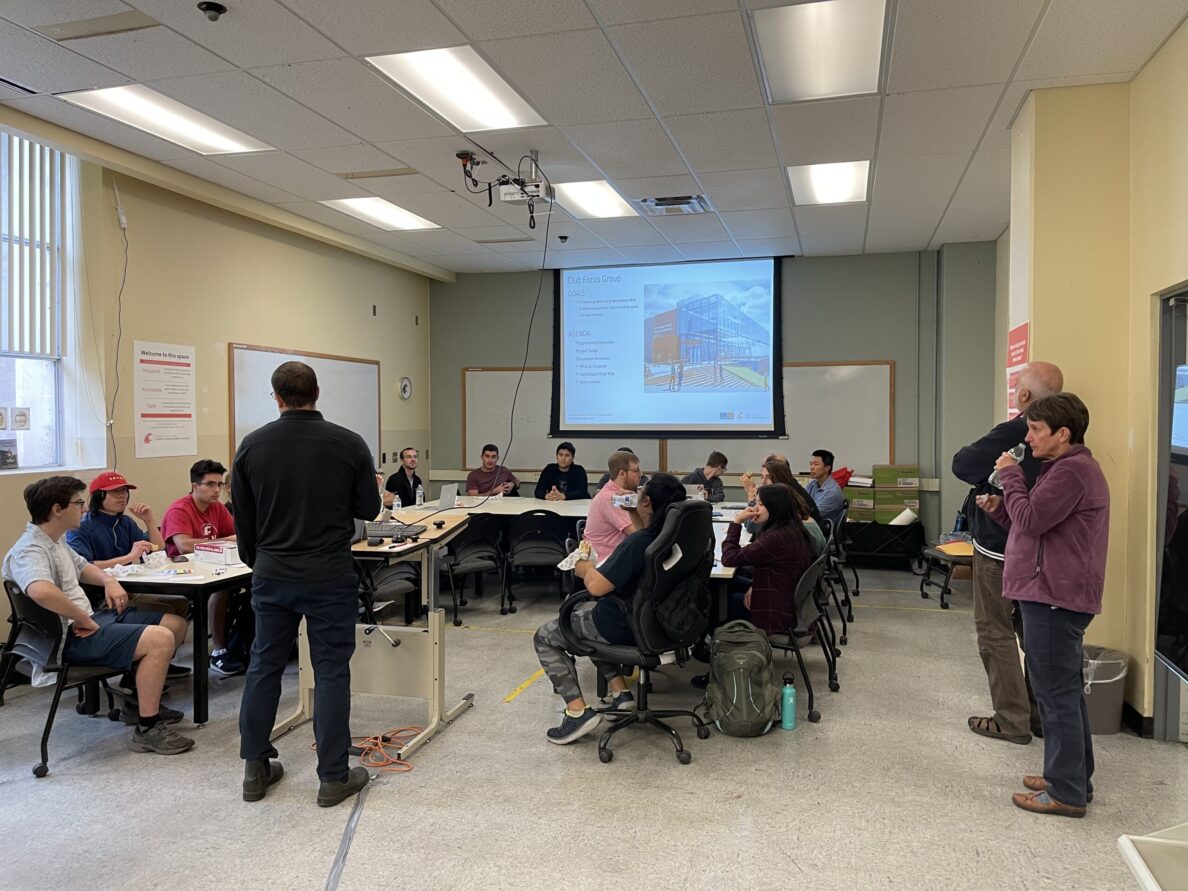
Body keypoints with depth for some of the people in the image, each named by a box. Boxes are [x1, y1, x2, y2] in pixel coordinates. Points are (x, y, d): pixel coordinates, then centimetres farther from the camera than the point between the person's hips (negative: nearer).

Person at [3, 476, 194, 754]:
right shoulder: (29, 551, -19)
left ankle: (141, 702, 22)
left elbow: (82, 567, 31)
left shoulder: (56, 541, 13)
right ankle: (147, 729, -15)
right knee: (161, 639, -27)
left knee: (175, 624, 10)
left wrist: (108, 580, 9)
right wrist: (84, 619, -28)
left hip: (89, 618, 11)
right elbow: (41, 591, -40)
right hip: (69, 637, -11)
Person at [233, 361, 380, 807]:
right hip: (329, 577, -3)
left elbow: (242, 517, 6)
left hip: (272, 575, 3)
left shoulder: (252, 445, -1)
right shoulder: (348, 444, -8)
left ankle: (255, 769, 24)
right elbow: (369, 508, 0)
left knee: (264, 666, 15)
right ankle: (333, 777, 10)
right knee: (331, 672, 4)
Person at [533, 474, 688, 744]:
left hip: (625, 627, -8)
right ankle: (620, 691, 24)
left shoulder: (637, 543, -29)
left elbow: (596, 586, -28)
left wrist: (585, 568, -8)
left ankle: (578, 711, -1)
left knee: (544, 637, 10)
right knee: (582, 612, 33)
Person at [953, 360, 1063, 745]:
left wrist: (979, 447, 4)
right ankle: (1041, 714, 27)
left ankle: (1011, 720, 8)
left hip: (999, 550, -8)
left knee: (995, 633, 4)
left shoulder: (1011, 434, -23)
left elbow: (962, 464, -14)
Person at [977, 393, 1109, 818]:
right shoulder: (1066, 467, 18)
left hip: (1054, 597, -11)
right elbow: (1036, 527, 21)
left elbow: (1031, 521, -22)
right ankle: (1074, 777, 30)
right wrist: (999, 508, 7)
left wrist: (1011, 477, -10)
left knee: (1057, 693, -3)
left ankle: (1067, 792, 6)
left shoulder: (1073, 470, -17)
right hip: (1055, 595, 11)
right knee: (1066, 691, 18)